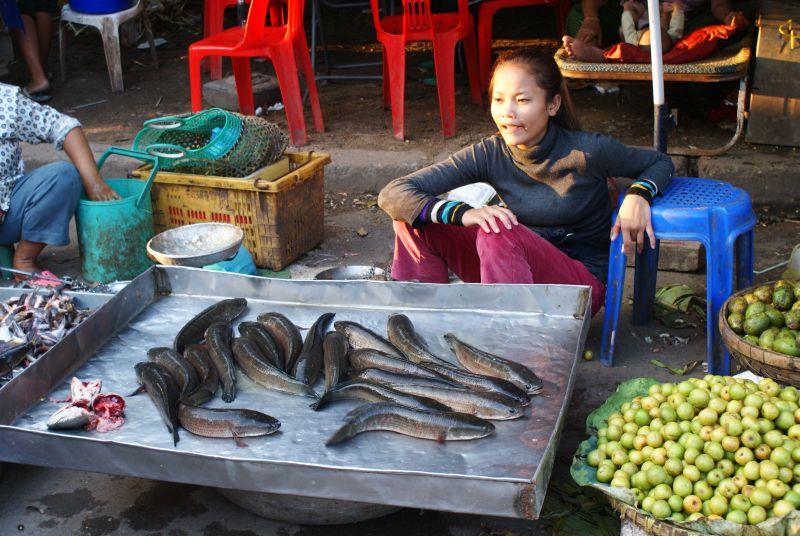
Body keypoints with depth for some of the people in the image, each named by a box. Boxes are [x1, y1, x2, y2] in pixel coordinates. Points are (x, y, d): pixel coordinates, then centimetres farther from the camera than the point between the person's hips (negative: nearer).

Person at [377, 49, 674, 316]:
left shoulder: (587, 151, -15)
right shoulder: (490, 155, -8)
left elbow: (661, 163, 5)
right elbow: (393, 194, -15)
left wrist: (639, 194, -19)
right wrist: (463, 213, -33)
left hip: (582, 281, -4)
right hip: (516, 275, 4)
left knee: (499, 231, -33)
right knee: (415, 219, -12)